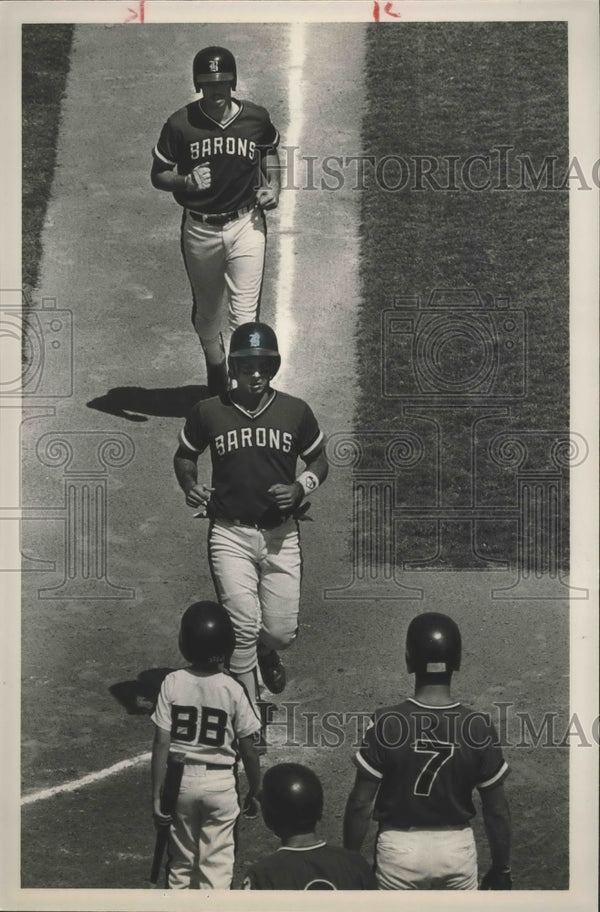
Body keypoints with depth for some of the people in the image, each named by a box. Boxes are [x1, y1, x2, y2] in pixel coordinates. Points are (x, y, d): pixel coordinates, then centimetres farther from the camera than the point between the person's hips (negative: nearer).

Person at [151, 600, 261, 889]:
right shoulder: (232, 690, -12)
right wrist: (254, 790, 10)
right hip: (220, 784, -1)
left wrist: (157, 795, -4)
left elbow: (161, 745, -10)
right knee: (216, 864, 9)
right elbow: (248, 750, -5)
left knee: (181, 859, 19)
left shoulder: (172, 683, -11)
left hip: (181, 780, 2)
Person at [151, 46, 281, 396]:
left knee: (245, 313, -9)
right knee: (206, 311, 17)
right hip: (200, 229, 1)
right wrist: (186, 182, -21)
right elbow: (158, 175, -1)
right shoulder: (180, 124, -9)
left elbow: (270, 150, 19)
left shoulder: (256, 118, -4)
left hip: (246, 225, -1)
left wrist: (273, 186, 3)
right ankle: (215, 365, 45)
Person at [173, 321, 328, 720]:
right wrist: (192, 487, -6)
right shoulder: (209, 412, -1)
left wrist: (299, 488, -9)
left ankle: (267, 652, 41)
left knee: (282, 631, 2)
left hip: (281, 535, 1)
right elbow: (185, 456, 14)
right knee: (243, 625, -8)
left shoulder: (296, 411, 0)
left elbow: (319, 462, 11)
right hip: (230, 534, -1)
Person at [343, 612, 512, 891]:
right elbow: (496, 810, -6)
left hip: (400, 848, -1)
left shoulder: (386, 724, -18)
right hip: (458, 848, 1)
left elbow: (361, 804, -13)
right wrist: (501, 868, 9)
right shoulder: (478, 727, -14)